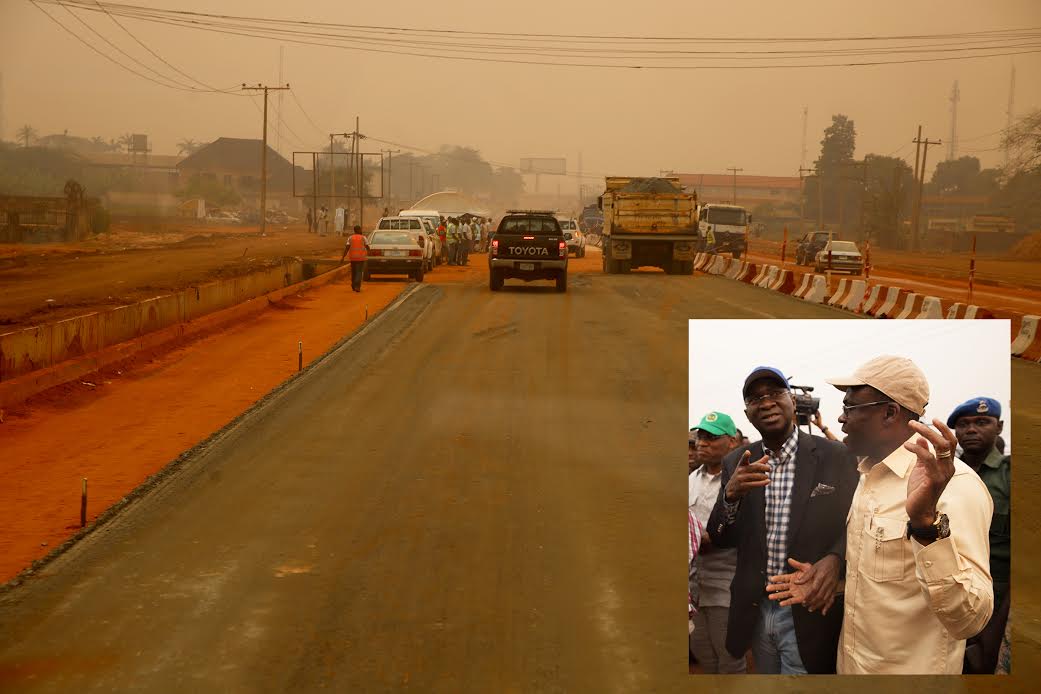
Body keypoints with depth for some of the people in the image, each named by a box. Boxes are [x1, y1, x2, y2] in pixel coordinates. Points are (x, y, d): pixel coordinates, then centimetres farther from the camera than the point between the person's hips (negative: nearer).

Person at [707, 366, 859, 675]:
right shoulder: (737, 463, 4)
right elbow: (720, 538, 3)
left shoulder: (835, 457, -7)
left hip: (809, 613, -4)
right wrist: (731, 493, -19)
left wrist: (834, 559, -23)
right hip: (755, 611, 4)